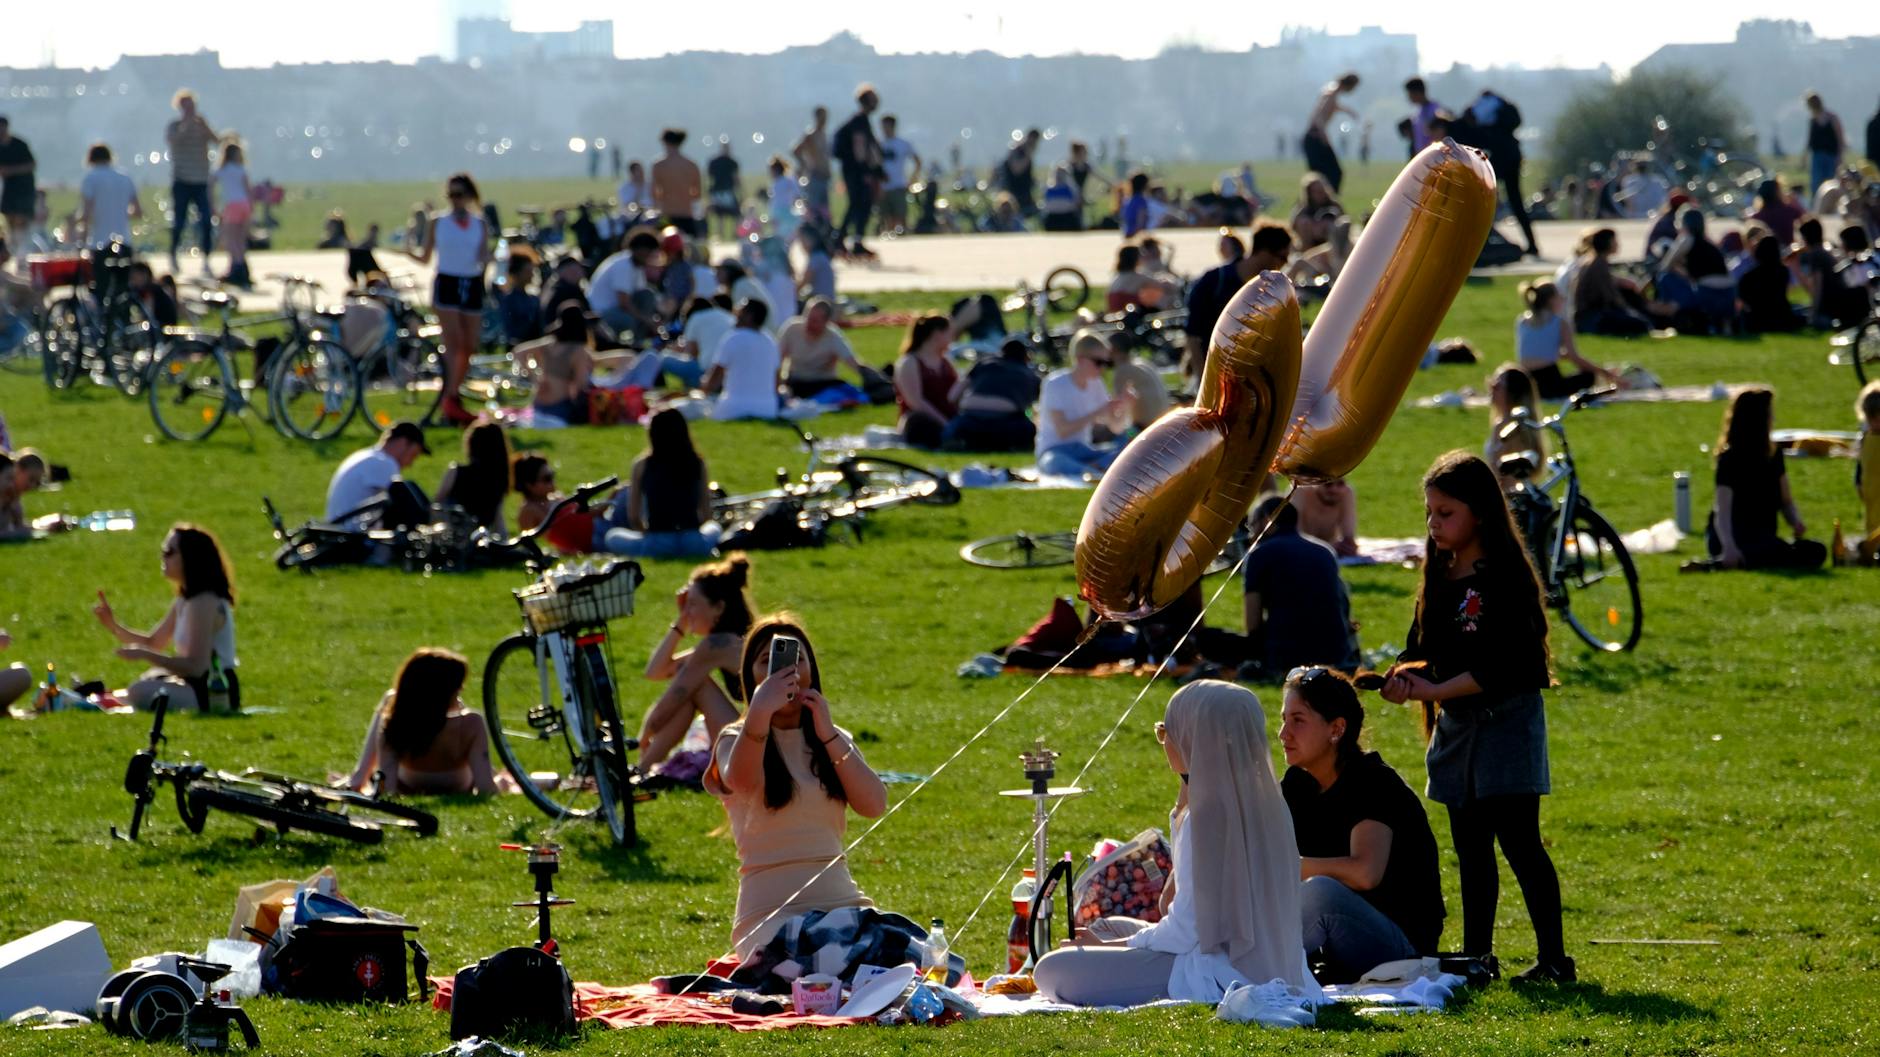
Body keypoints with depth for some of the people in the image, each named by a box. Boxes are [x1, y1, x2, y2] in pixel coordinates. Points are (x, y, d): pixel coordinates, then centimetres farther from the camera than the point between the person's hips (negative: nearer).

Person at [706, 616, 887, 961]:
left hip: (842, 898, 4)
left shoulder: (836, 741, 18)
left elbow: (874, 805, 0)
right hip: (771, 910, -4)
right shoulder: (737, 739, 4)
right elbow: (741, 781, -23)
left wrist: (828, 737, -11)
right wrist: (760, 712, -43)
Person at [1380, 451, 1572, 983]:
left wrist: (1434, 689, -21)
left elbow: (1501, 666, -20)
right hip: (1457, 725, 8)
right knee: (1471, 847, 12)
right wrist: (1406, 674, -12)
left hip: (1505, 721, -8)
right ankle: (1477, 954, 18)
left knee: (1518, 841, -9)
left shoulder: (1504, 579, -14)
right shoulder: (1440, 578, 10)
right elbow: (1424, 650, 10)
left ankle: (1554, 956, -7)